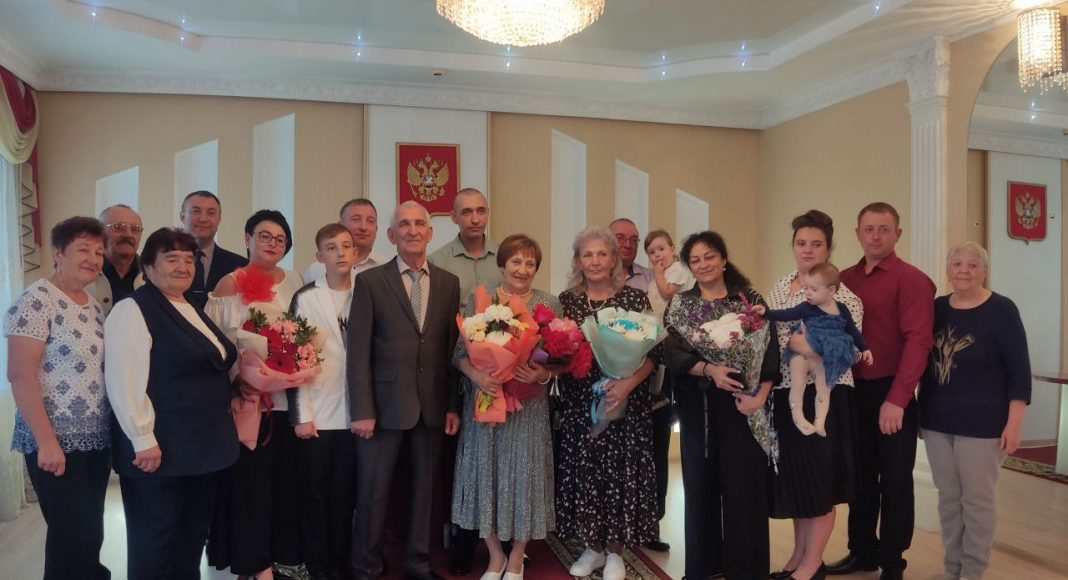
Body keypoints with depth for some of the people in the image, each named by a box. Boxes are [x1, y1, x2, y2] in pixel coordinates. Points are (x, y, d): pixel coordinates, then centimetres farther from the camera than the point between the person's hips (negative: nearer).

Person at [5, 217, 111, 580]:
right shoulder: (36, 301, -12)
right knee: (74, 535, -1)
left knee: (90, 533, 14)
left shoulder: (94, 305, 11)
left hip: (96, 439, 7)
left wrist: (113, 430, 11)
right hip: (58, 442, -7)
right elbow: (20, 375, -17)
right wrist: (46, 441, -20)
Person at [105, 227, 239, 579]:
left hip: (205, 447, 8)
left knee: (193, 538, 18)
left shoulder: (194, 311, 14)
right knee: (156, 544, 6)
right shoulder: (132, 310, -12)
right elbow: (125, 382, -20)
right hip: (160, 450, -8)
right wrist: (144, 439, -22)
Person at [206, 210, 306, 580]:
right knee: (251, 480, 3)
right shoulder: (229, 285, -4)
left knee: (288, 479, 11)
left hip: (290, 396, 4)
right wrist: (243, 376, -17)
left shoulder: (295, 282, 9)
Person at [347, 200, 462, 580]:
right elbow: (358, 352, -6)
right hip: (386, 403, -3)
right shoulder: (370, 281, -3)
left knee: (424, 487, 14)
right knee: (373, 491, 7)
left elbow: (453, 349, 6)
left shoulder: (449, 283, 6)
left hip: (433, 405, 3)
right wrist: (362, 410, -10)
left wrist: (453, 405, 4)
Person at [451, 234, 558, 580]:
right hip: (485, 401, 0)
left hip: (529, 405, 0)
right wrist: (477, 376, -21)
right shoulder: (478, 301, 1)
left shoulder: (549, 304, 2)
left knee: (525, 473, 5)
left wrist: (544, 375, -18)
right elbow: (460, 352, -3)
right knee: (486, 472, 7)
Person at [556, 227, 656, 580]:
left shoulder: (635, 298, -2)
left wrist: (627, 385, -19)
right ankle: (592, 547, 26)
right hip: (579, 404, 2)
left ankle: (615, 552, 22)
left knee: (620, 471, 3)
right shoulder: (566, 300, 4)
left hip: (626, 403, -2)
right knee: (582, 471, 7)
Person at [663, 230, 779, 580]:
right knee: (700, 480, 7)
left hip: (742, 402, -1)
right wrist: (709, 369, -20)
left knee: (744, 480, 0)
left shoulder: (749, 298, 4)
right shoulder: (680, 304, 7)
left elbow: (769, 349, -2)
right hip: (697, 405, 2)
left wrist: (760, 395, -14)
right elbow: (672, 352, -4)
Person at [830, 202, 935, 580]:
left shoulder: (911, 279, -9)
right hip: (853, 391, 5)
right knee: (861, 476, 15)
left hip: (891, 394, -5)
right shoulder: (844, 279, 8)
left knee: (895, 481, 8)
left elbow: (918, 342, -16)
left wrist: (896, 399, -21)